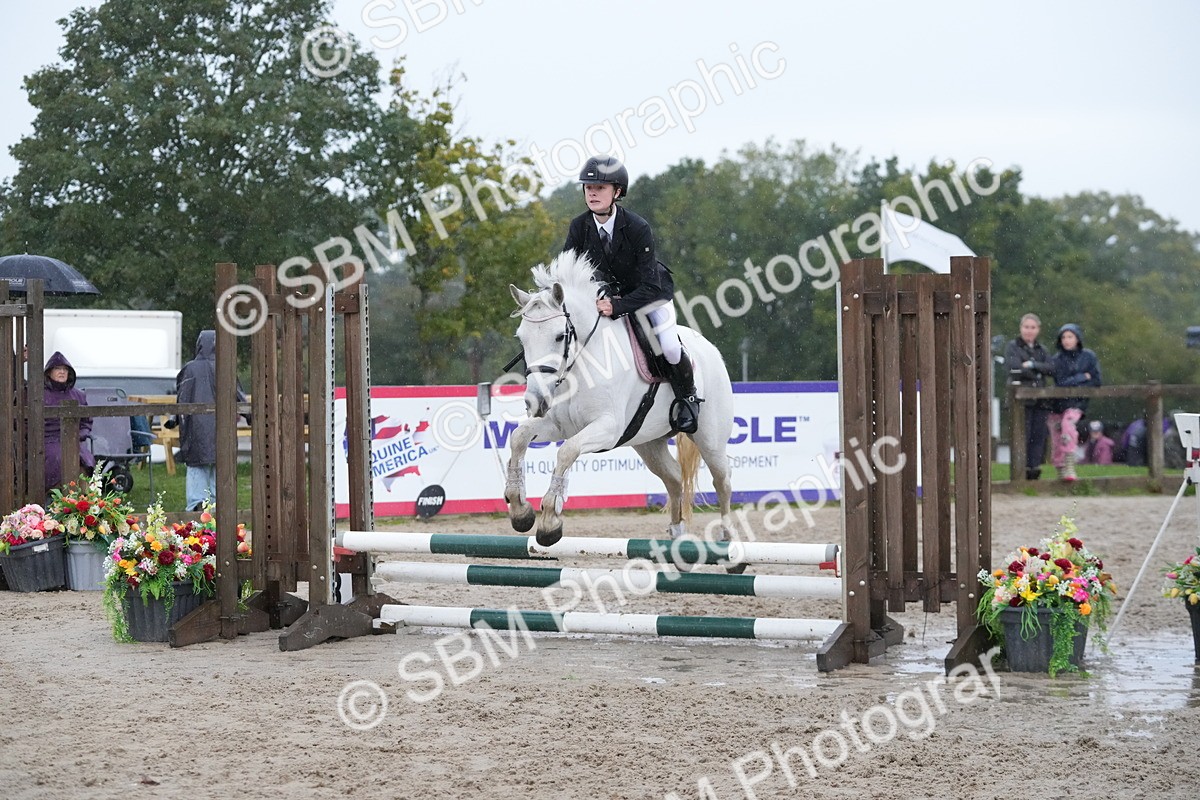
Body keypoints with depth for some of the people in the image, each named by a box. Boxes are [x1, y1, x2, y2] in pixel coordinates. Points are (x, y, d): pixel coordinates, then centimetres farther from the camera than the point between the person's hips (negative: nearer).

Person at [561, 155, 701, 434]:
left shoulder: (637, 228, -31)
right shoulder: (579, 227, -19)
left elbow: (650, 286, -32)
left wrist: (617, 306, -45)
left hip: (650, 291, -4)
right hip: (608, 292, 4)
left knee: (669, 347, -22)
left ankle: (687, 397, 9)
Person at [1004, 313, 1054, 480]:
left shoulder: (1041, 350, 21)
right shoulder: (1012, 347, 8)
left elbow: (1050, 368, 4)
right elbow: (1013, 368, -9)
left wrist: (1032, 365, -10)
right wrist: (1037, 375, -3)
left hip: (1040, 399, 4)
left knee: (1039, 435, -3)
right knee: (1023, 435, -11)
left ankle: (1035, 468, -2)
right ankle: (1022, 470, -11)